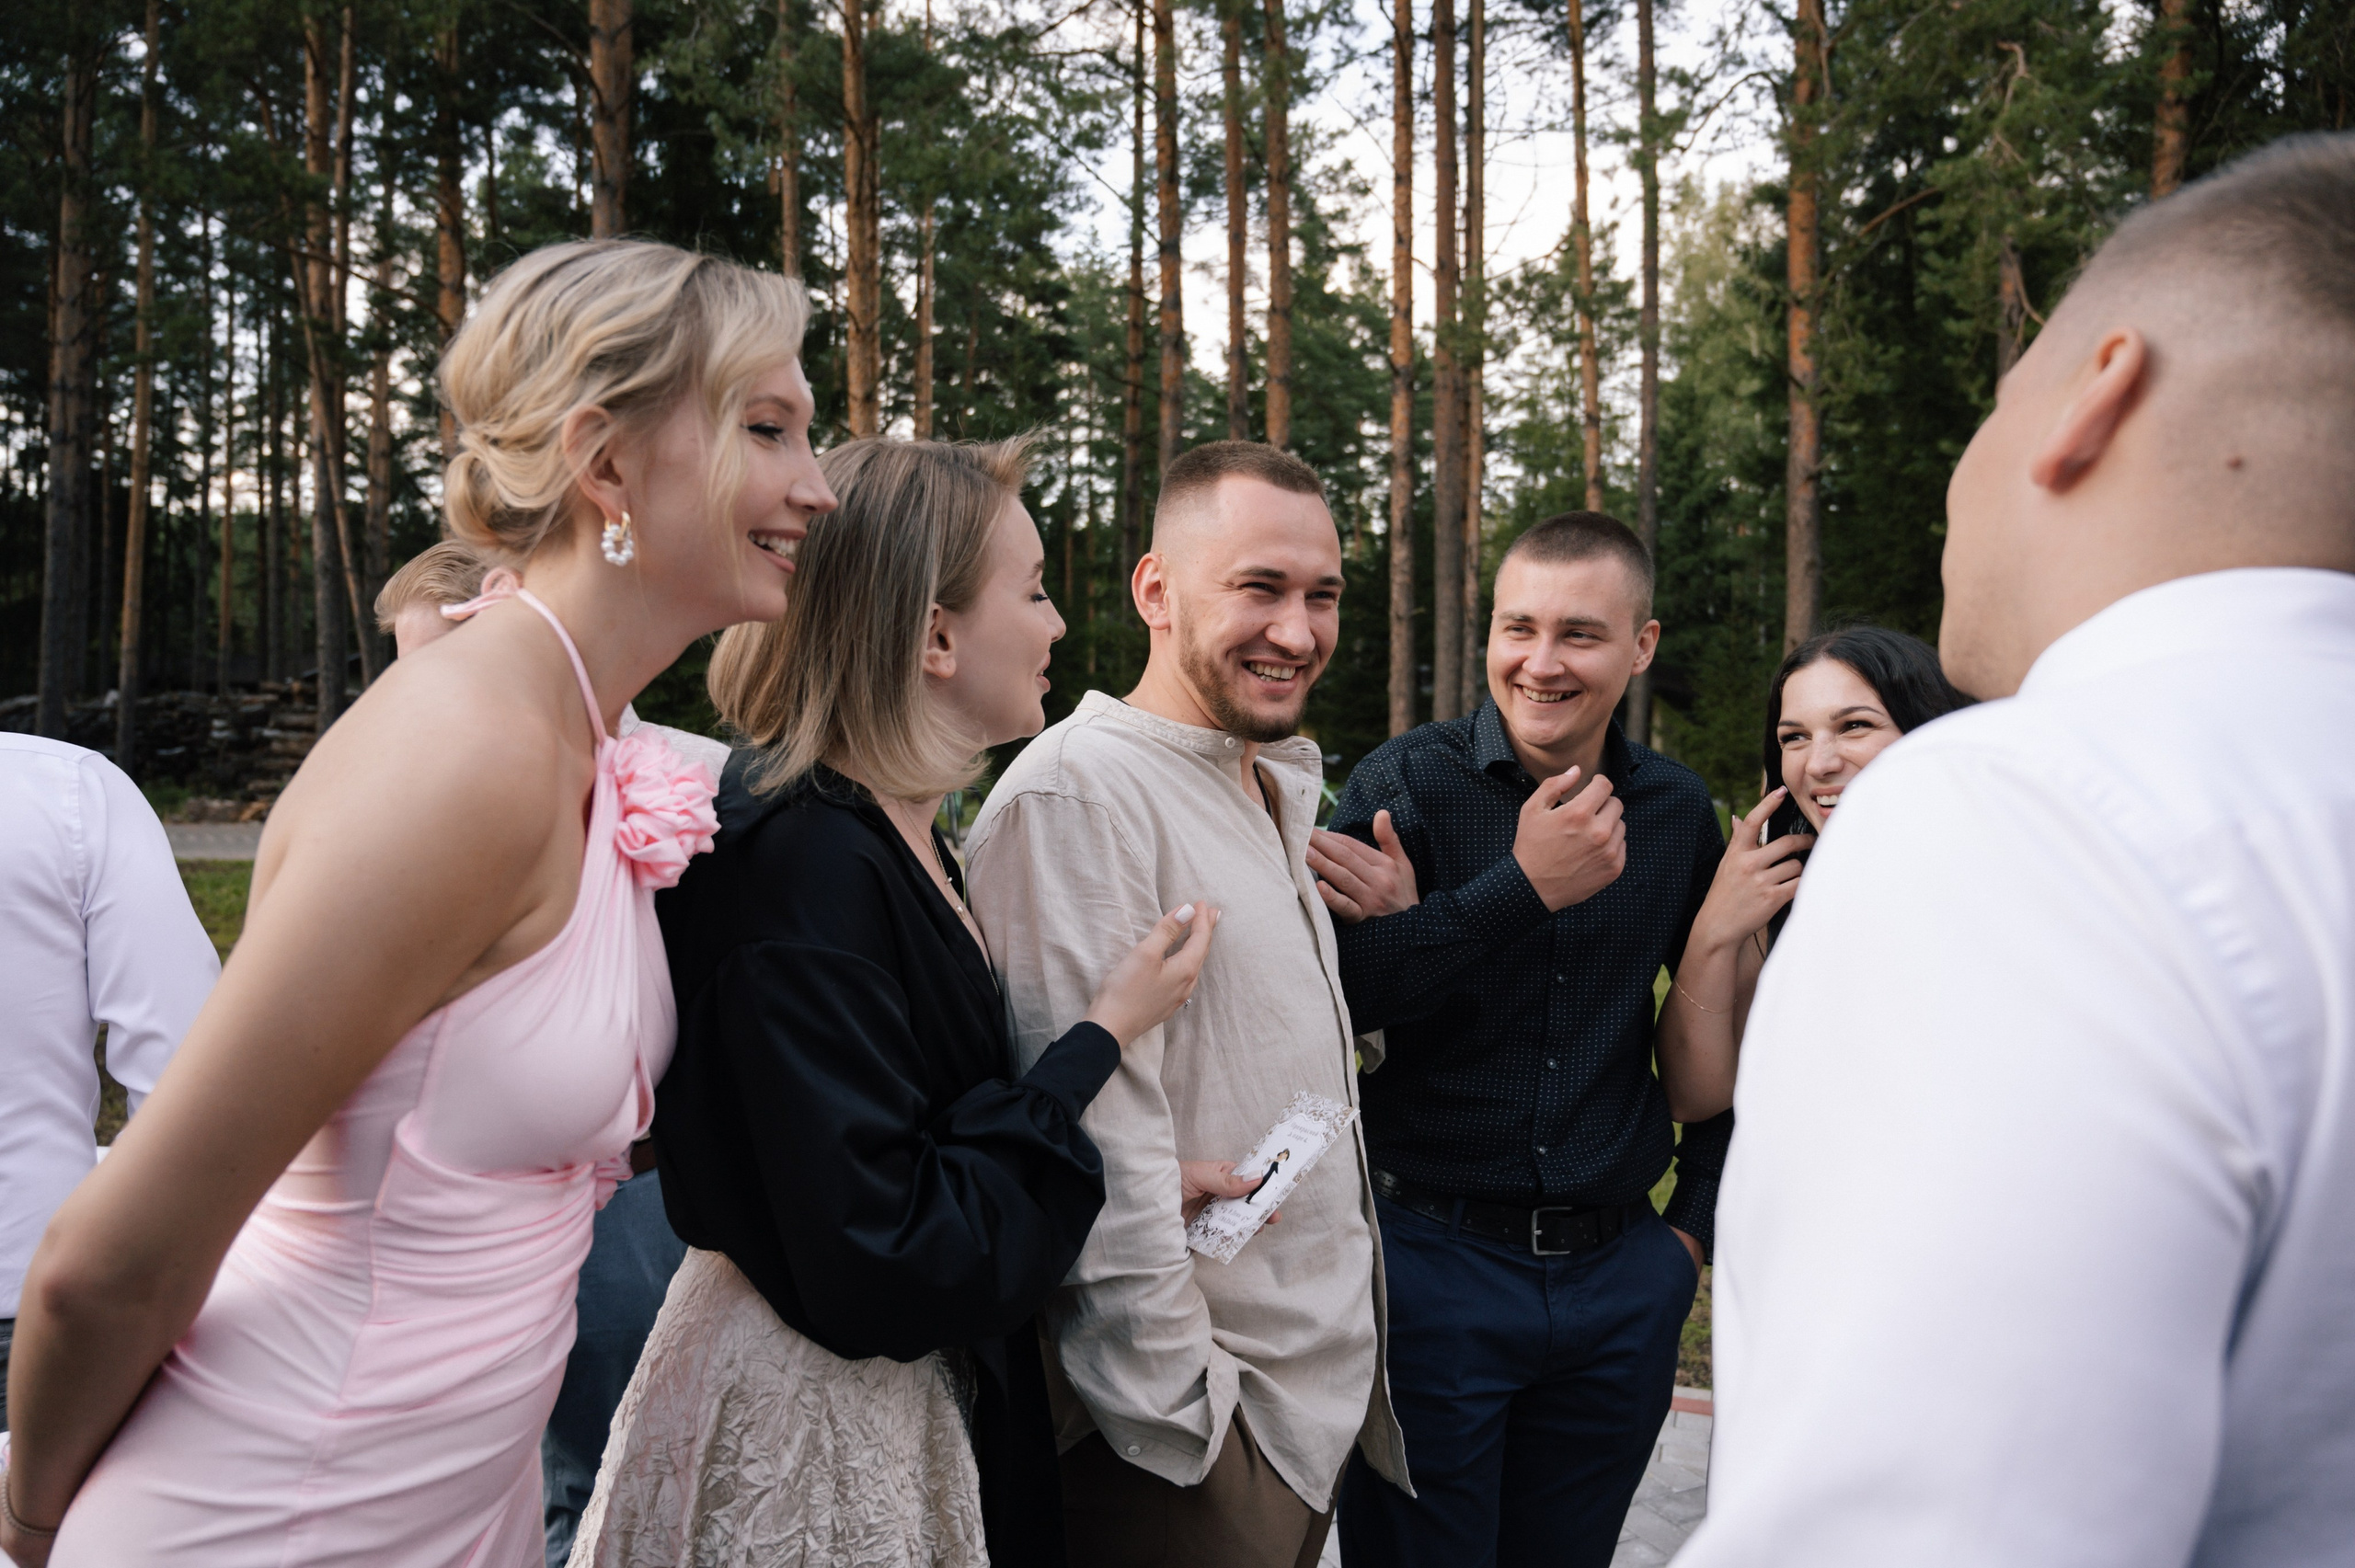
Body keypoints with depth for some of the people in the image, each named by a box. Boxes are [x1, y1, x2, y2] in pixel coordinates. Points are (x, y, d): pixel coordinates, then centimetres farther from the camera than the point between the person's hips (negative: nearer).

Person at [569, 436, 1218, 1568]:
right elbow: (880, 1268, -26)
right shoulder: (805, 860, -25)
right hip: (806, 1437, -9)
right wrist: (1100, 1037, -19)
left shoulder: (900, 840, 2)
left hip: (924, 1391, 9)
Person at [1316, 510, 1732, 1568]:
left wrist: (1701, 1221, 12)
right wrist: (1525, 885, -26)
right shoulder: (1405, 783, -9)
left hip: (1621, 1277, 4)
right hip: (1435, 1262, -3)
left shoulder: (1678, 810, 3)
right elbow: (1328, 991, -21)